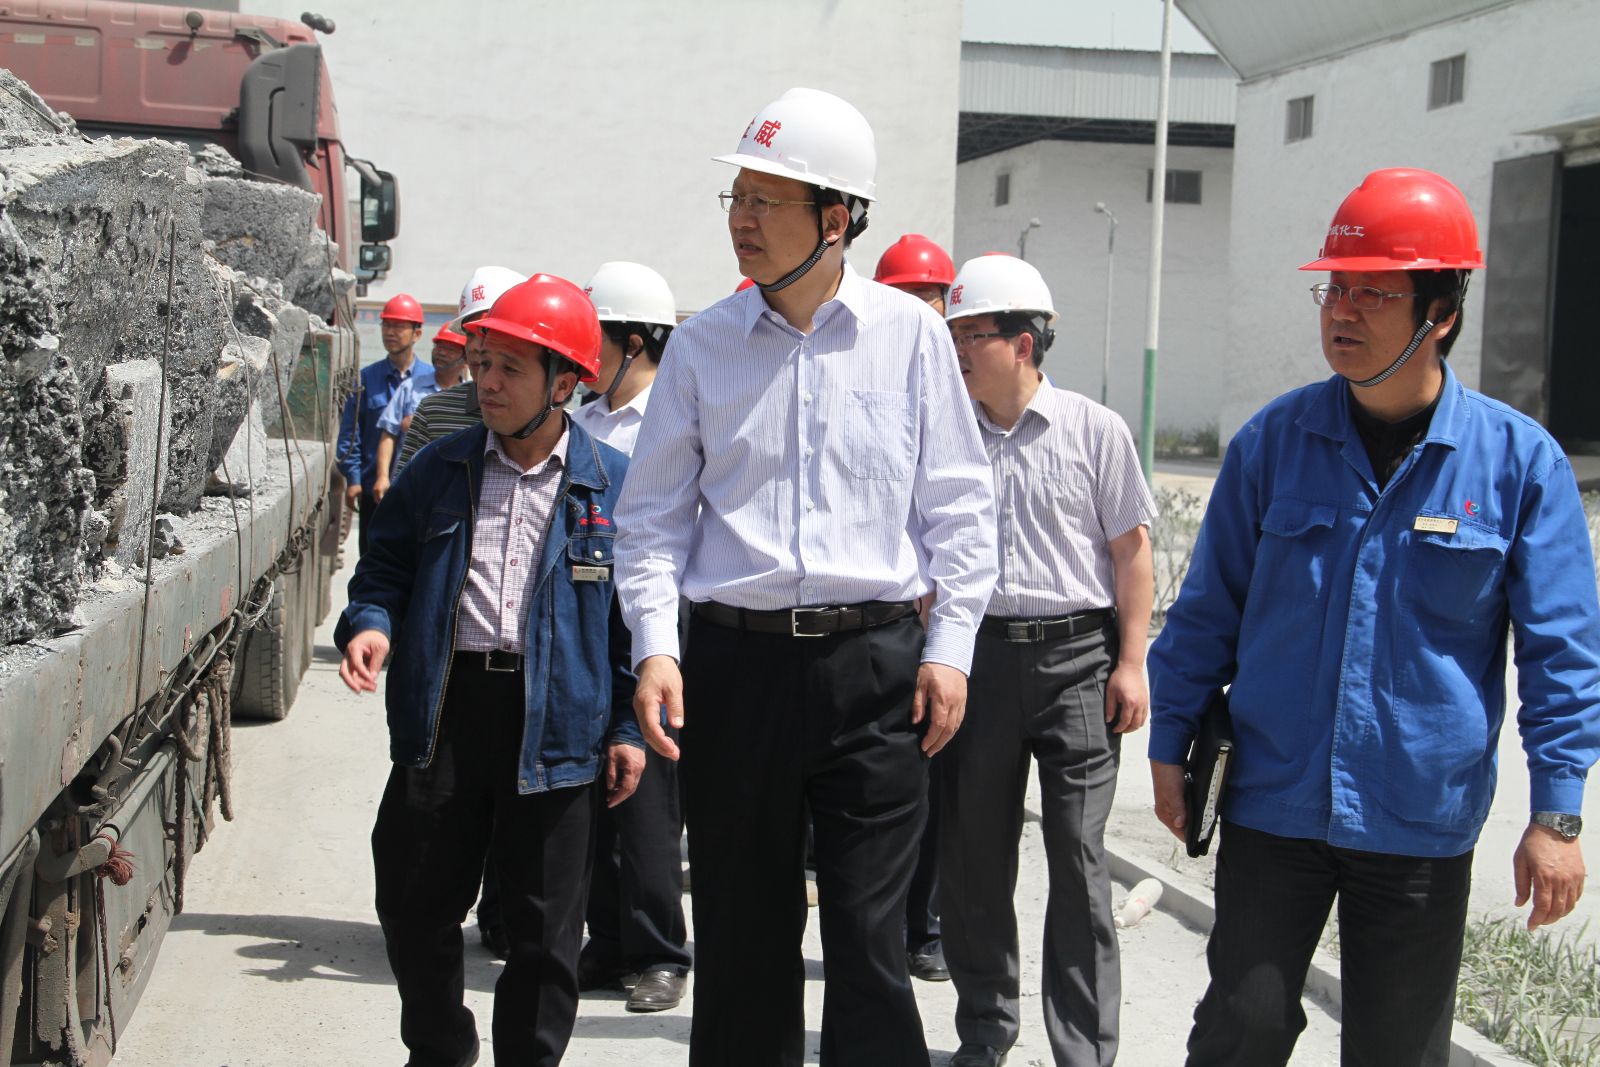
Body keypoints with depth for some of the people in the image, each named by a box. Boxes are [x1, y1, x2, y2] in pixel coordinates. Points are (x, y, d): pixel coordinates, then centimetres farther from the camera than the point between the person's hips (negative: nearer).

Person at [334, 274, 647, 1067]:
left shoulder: (613, 484, 0)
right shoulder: (441, 468, 8)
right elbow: (388, 563, 16)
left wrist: (629, 727, -4)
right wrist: (372, 623, -6)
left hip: (556, 726, -3)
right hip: (442, 712, 3)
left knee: (544, 927, 7)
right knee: (415, 906, 11)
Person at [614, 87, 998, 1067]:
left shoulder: (910, 333, 2)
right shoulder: (704, 343, 5)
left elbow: (958, 504, 5)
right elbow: (654, 516, 7)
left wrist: (950, 646, -3)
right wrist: (656, 646, -5)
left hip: (875, 660, -1)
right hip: (735, 662, 2)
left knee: (870, 940, 0)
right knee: (740, 938, 10)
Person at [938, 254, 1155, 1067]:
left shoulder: (1095, 430, 1)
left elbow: (1131, 550, 3)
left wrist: (1131, 663, -3)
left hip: (1076, 655, -3)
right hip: (976, 655, 3)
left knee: (1079, 860, -2)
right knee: (973, 854, 9)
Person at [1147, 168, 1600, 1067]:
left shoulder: (1521, 460, -5)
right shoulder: (1274, 441, 0)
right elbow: (1209, 609, 8)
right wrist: (1170, 746, 8)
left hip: (1424, 828, -1)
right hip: (1272, 806, 1)